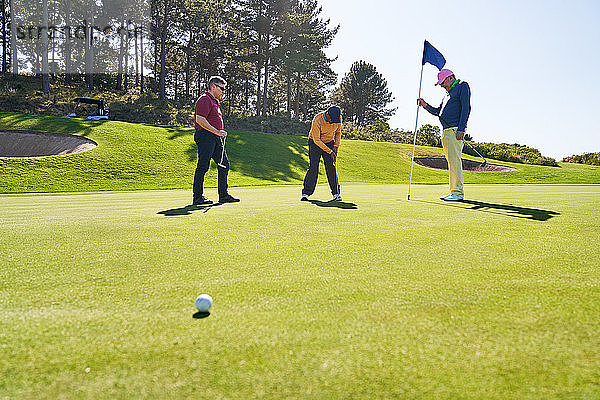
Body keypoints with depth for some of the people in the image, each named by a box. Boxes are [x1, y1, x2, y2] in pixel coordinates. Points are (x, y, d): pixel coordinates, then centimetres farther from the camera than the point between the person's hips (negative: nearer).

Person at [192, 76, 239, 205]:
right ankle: (198, 197, -1)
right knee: (203, 166, -7)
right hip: (205, 136, -10)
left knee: (224, 164, 8)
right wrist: (217, 131, -18)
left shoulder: (214, 101, 22)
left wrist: (221, 133, 14)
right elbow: (200, 120, -20)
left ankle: (223, 195, 14)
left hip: (215, 137, 10)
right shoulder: (204, 100, -10)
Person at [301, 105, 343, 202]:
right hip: (315, 143, -3)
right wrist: (329, 151, -23)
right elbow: (316, 140, -23)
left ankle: (336, 193, -1)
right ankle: (305, 193, -8)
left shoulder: (338, 118, -14)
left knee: (331, 167, -6)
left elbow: (338, 132, 4)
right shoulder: (317, 120, -29)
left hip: (329, 143, 3)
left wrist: (335, 146, -6)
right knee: (313, 167, -12)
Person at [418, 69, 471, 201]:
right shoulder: (449, 93, 28)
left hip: (455, 130, -9)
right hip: (446, 131, 9)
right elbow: (437, 111, 30)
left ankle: (458, 192, -17)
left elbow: (466, 108, -10)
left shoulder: (463, 86, 2)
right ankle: (454, 192, 9)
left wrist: (461, 129, -19)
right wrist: (425, 105, 13)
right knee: (451, 161, 7)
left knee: (454, 160, -15)